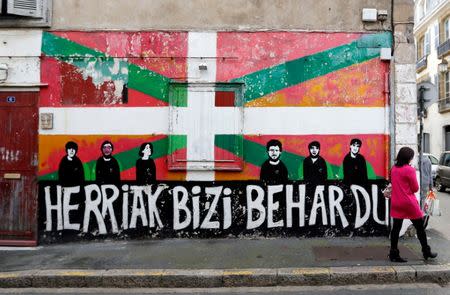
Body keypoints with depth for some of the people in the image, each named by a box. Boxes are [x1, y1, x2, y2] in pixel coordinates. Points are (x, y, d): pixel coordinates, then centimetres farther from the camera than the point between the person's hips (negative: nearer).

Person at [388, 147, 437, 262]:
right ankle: (426, 252, 26)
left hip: (396, 203, 6)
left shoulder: (394, 169, 5)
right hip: (409, 203, -5)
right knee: (420, 227, 12)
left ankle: (394, 254, 9)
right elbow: (415, 188, -8)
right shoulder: (410, 169, -14)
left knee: (396, 228, 7)